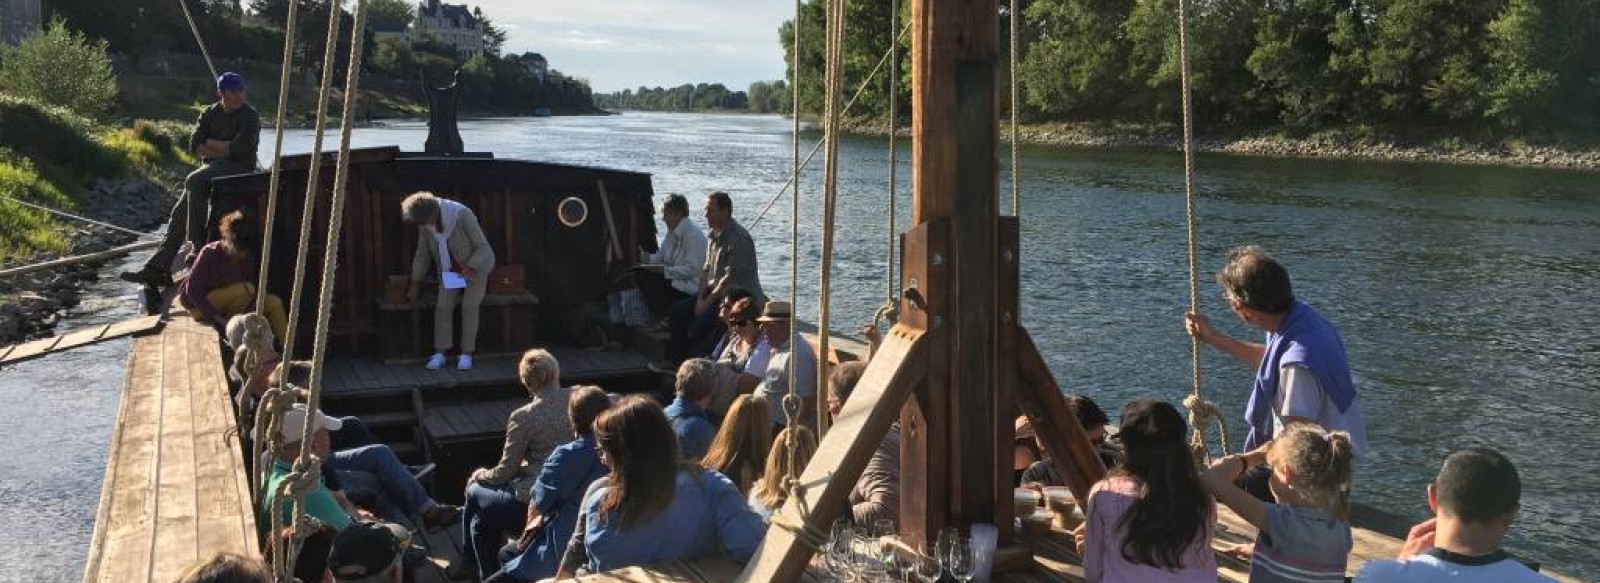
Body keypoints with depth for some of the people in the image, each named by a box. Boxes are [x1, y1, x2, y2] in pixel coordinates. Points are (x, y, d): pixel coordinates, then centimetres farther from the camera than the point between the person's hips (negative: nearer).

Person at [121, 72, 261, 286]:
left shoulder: (250, 116, -5)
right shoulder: (210, 114, 13)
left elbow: (239, 149, -19)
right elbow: (194, 145, 3)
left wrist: (211, 144, -4)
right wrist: (224, 150, -10)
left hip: (238, 168, -7)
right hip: (212, 168, 7)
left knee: (193, 181, -31)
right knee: (179, 212, -3)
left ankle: (198, 242, -25)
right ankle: (157, 268, -3)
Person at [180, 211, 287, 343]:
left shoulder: (246, 259, -3)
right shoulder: (210, 253, -18)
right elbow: (192, 290, -21)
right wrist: (217, 317, -28)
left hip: (225, 306, 6)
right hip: (200, 306, -6)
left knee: (274, 303, -12)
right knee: (246, 289, -30)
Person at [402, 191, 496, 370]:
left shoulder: (462, 215, -33)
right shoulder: (425, 221, -15)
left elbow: (483, 247, -26)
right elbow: (422, 253, -3)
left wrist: (470, 268, -40)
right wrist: (415, 284, -2)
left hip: (476, 265, -5)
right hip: (451, 268, 5)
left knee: (469, 307, -16)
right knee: (443, 306, -10)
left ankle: (466, 354, -6)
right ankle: (439, 354, -4)